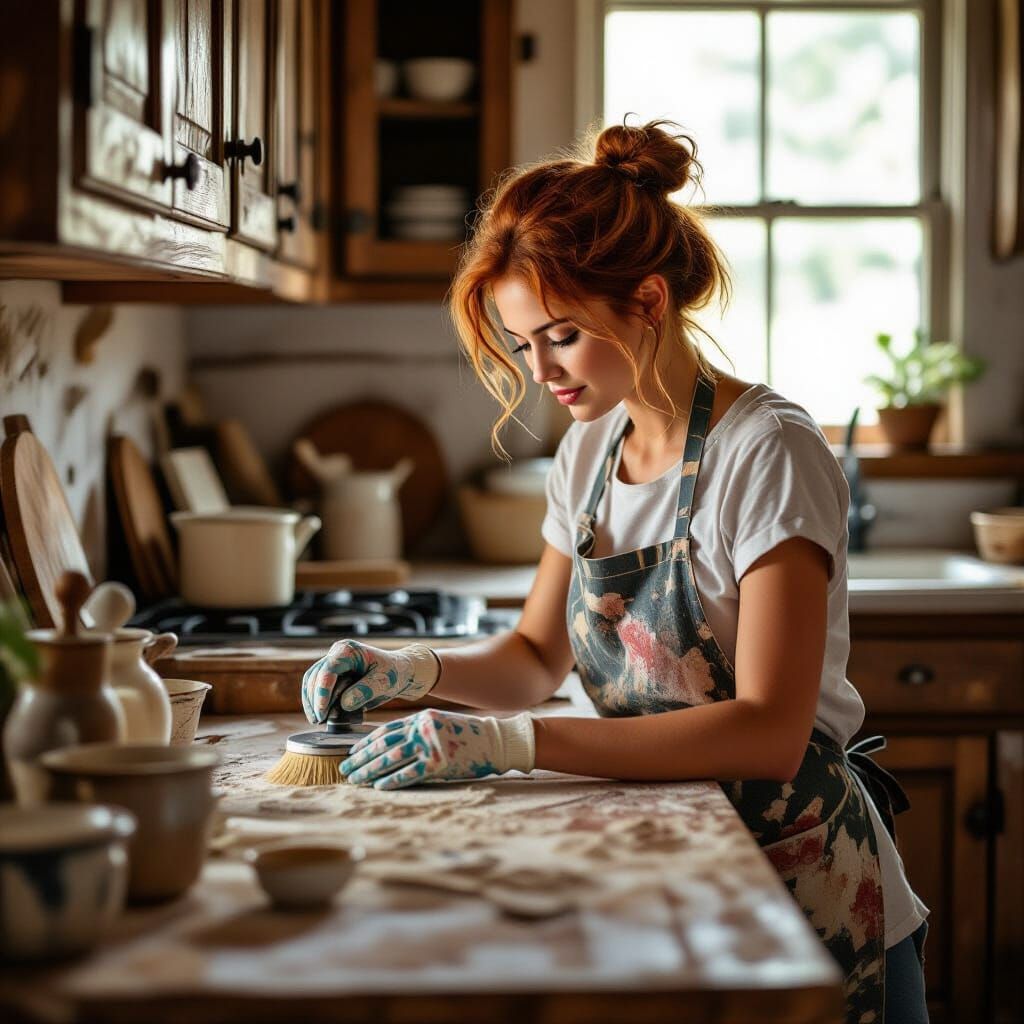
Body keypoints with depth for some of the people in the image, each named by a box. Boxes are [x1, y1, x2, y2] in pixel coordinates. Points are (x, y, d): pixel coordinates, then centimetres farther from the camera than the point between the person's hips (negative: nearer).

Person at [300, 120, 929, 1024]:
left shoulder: (767, 454, -18)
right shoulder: (588, 451, 4)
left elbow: (767, 730, -26)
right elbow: (538, 658, 13)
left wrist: (512, 743, -32)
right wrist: (417, 669, -7)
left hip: (808, 897, -6)